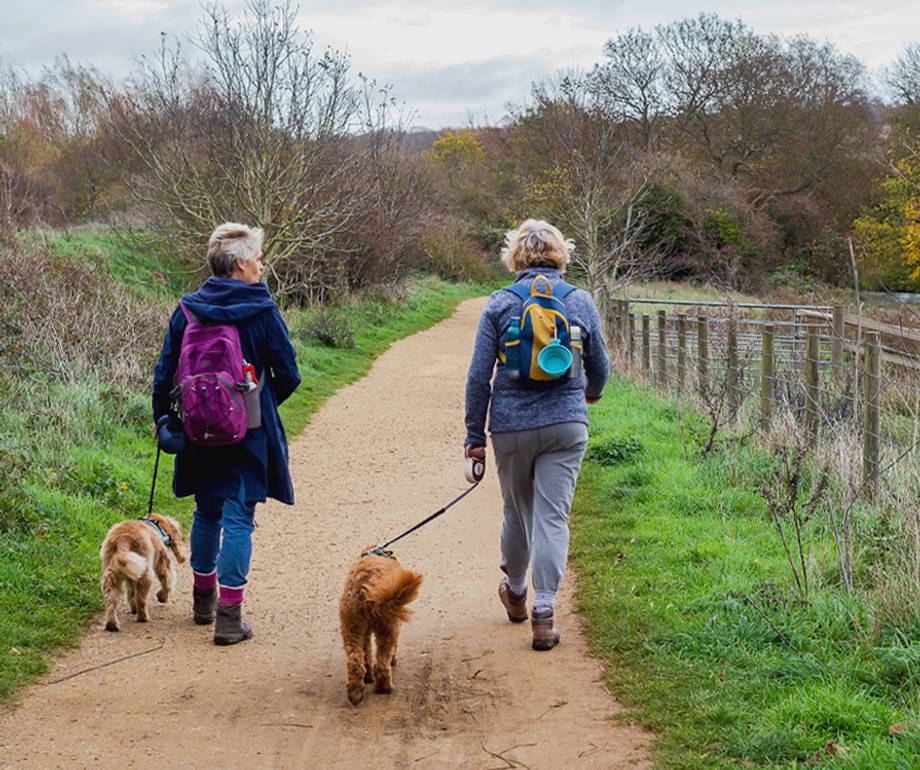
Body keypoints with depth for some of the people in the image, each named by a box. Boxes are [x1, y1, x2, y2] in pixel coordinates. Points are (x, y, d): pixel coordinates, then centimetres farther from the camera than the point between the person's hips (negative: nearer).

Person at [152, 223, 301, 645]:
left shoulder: (187, 310, -2)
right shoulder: (263, 311, -11)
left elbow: (164, 373, 0)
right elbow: (288, 375, -7)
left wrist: (163, 421, 12)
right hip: (249, 435, -4)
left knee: (207, 513, 20)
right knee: (238, 518, 0)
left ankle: (204, 598, 33)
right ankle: (229, 616, -4)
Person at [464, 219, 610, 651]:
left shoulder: (500, 304, -3)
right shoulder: (580, 302, 1)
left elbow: (479, 374, -4)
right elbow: (599, 367, 11)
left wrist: (474, 434, 3)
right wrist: (591, 392, 34)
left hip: (511, 425, 0)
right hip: (566, 424, 0)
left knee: (517, 512, 17)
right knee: (553, 516, -1)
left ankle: (516, 592, 39)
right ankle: (543, 613, -8)